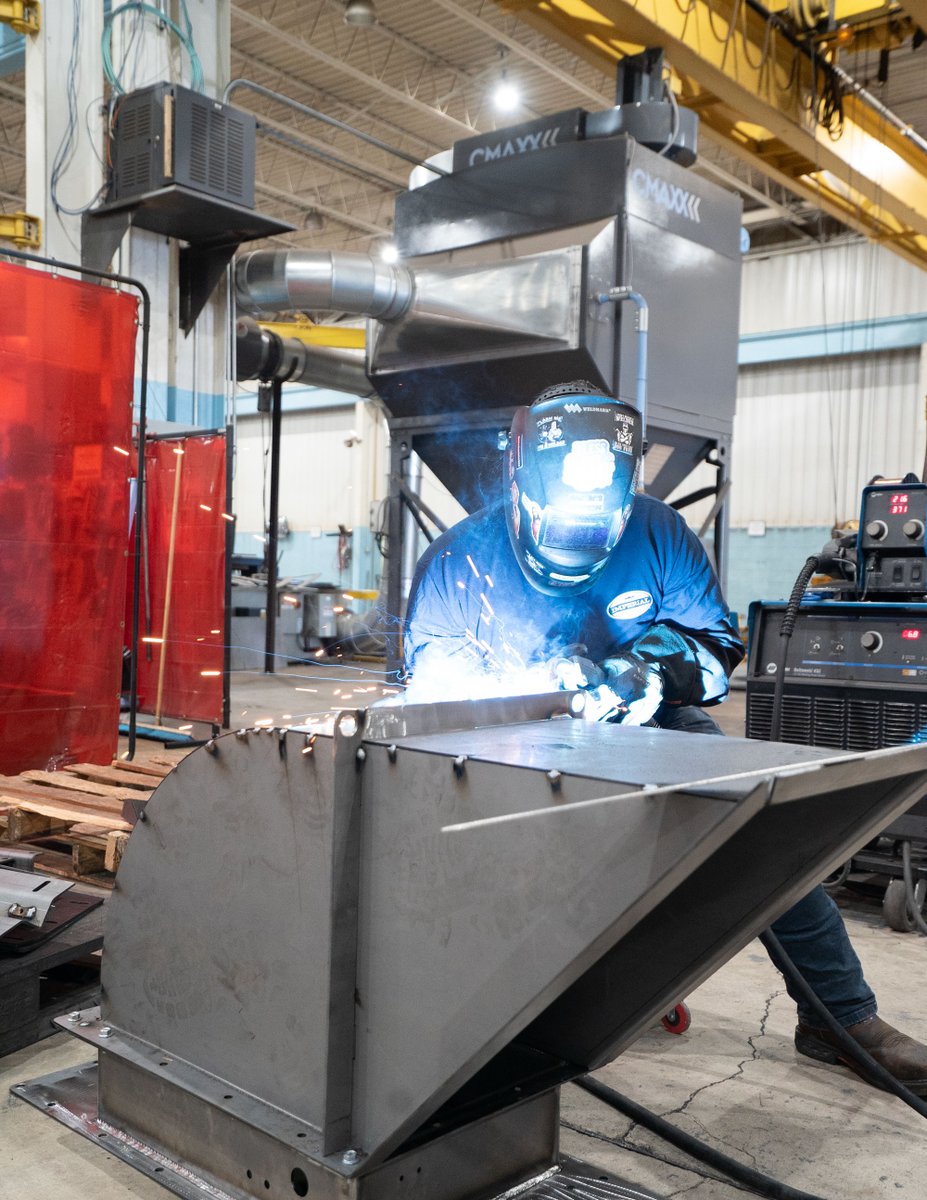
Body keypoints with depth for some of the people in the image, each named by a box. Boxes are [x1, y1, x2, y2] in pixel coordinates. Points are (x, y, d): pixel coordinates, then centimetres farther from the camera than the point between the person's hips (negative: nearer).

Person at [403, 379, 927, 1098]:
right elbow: (431, 671, -14)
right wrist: (526, 687, -34)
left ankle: (844, 1016, 5)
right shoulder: (460, 560, -13)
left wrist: (653, 670, -30)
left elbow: (718, 647, -5)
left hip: (653, 733, 2)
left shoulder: (658, 535, -9)